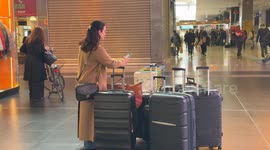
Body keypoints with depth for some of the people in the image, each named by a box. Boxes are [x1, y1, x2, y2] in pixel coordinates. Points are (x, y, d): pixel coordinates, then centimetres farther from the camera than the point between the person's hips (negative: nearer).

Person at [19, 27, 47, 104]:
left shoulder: (28, 40, 11)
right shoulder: (38, 40, -12)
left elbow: (21, 49, 13)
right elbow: (38, 51, -22)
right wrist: (45, 49, -5)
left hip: (28, 62, 8)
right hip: (36, 62, -8)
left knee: (31, 80, 14)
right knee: (38, 80, 0)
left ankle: (32, 96, 24)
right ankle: (37, 97, 3)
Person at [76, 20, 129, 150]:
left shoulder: (84, 46, 8)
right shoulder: (97, 49, -20)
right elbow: (110, 63, -14)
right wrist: (123, 61, 2)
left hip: (85, 83, 9)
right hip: (93, 85, -9)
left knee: (87, 110, 14)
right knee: (93, 111, 0)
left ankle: (87, 138, 23)